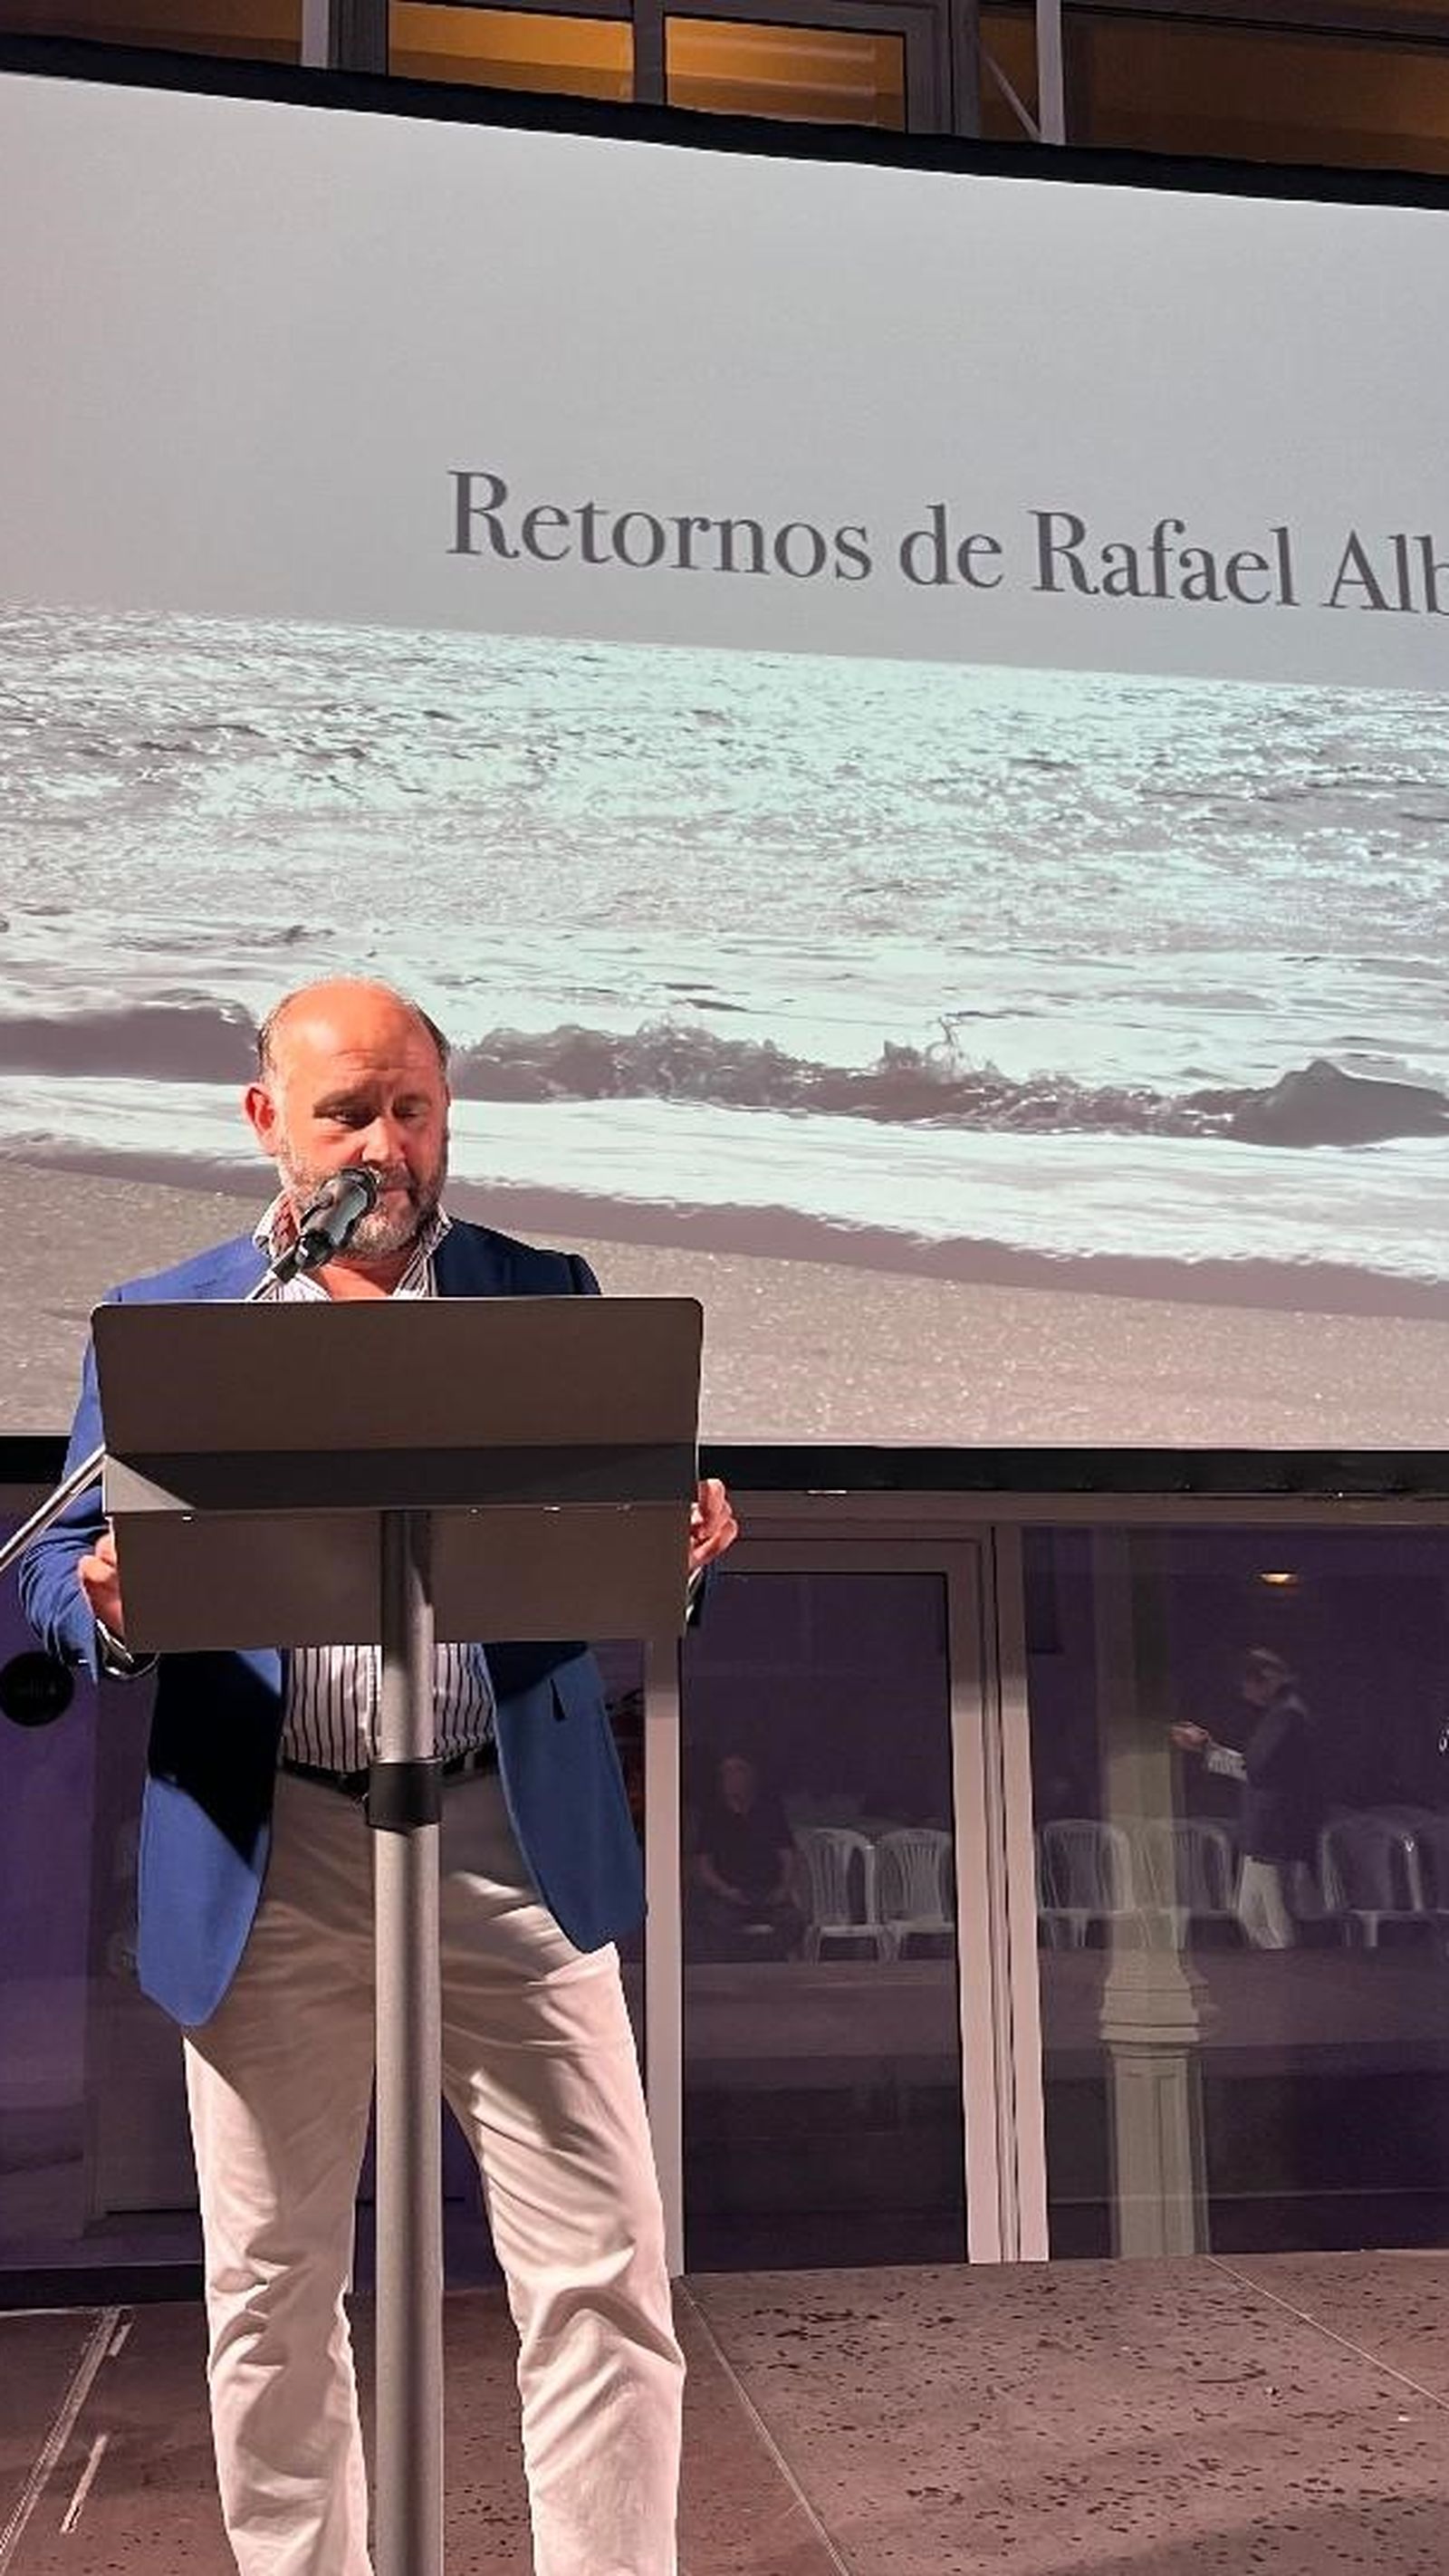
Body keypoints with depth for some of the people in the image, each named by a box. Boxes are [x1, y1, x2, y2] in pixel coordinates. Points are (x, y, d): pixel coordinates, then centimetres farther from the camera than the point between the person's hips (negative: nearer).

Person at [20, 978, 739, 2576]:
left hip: (512, 1843, 0)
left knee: (602, 2272, 1)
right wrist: (107, 1598, -20)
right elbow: (59, 1572, 4)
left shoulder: (546, 1297, 8)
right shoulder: (160, 1323, 8)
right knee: (272, 2297, 12)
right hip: (263, 1866, 1)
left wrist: (675, 1542, -17)